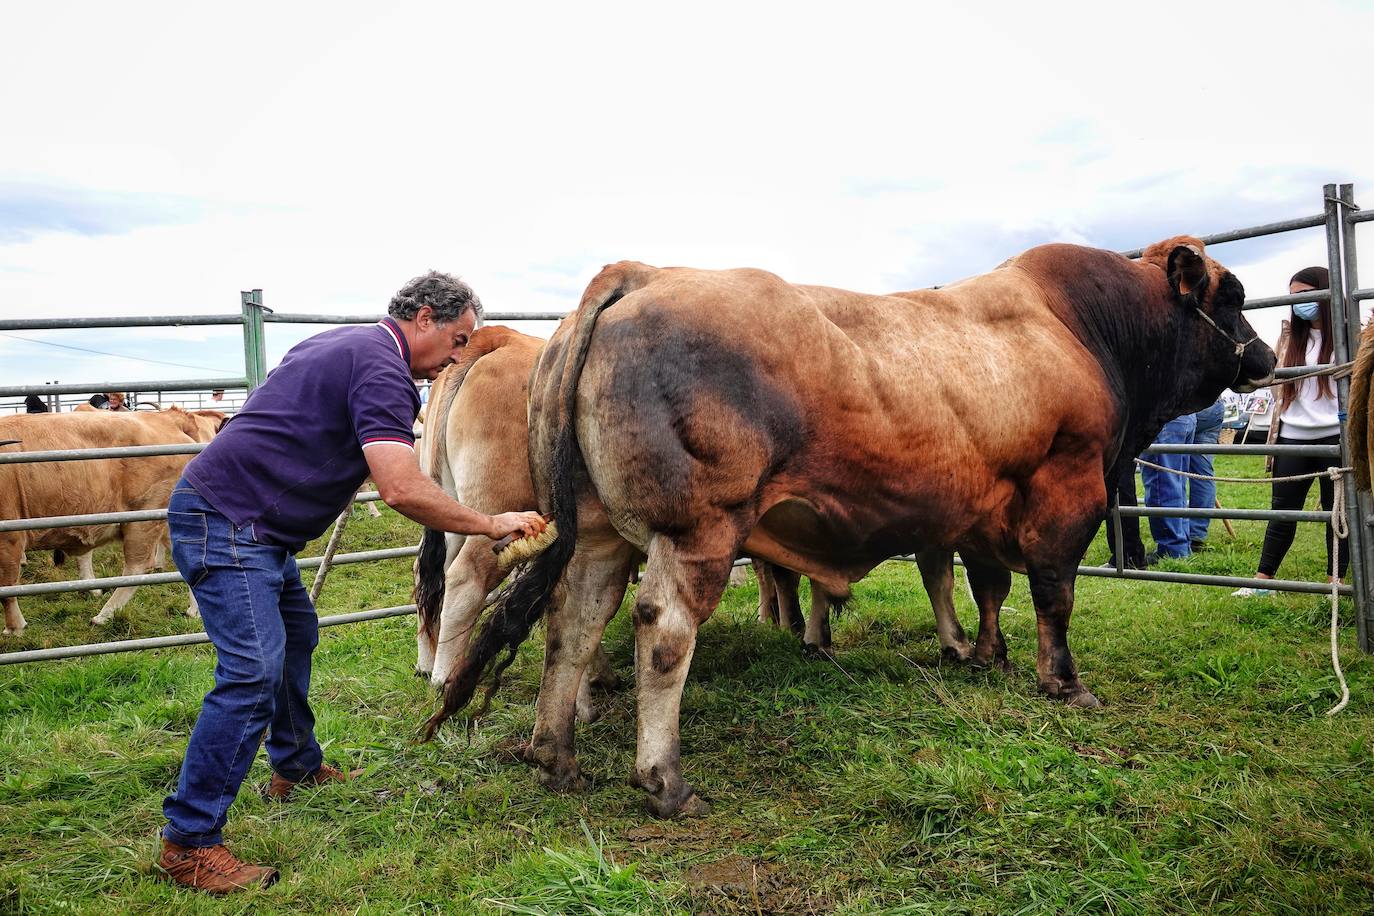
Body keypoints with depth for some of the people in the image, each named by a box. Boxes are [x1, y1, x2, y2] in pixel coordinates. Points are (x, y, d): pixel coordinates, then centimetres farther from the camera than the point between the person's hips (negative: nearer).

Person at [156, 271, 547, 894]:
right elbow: (402, 490, -27)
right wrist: (492, 525, -17)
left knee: (296, 633, 22)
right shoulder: (380, 366, -17)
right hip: (224, 519, -11)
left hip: (256, 524, 11)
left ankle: (296, 767, 38)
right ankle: (189, 842, -5)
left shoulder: (346, 344, 16)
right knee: (254, 670, -14)